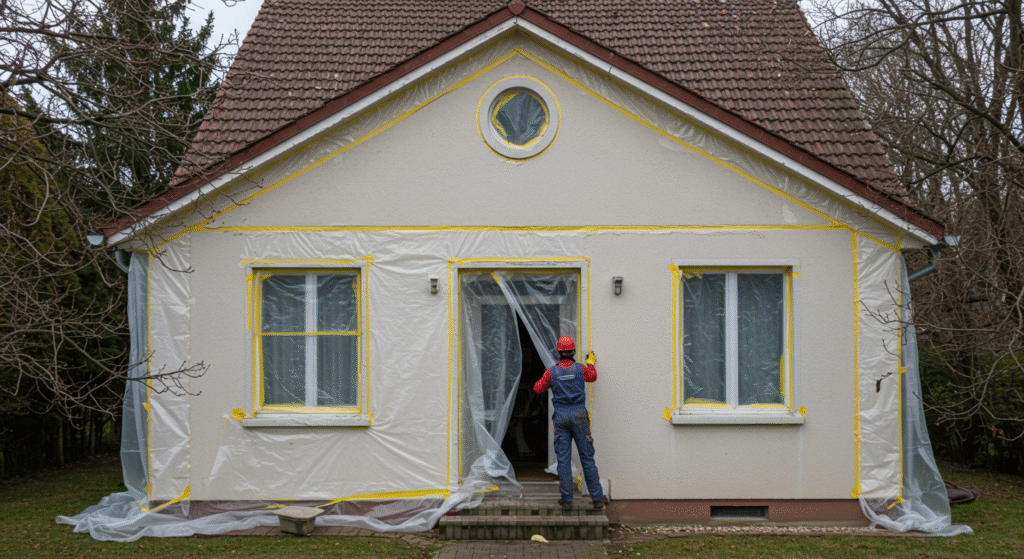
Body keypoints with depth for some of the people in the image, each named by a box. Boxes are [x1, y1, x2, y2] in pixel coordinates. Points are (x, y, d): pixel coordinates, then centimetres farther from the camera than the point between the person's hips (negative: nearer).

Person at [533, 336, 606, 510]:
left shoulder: (551, 372, -4)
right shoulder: (580, 368, -4)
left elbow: (538, 389, 8)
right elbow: (592, 377, 18)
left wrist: (545, 382, 28)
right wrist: (591, 363, 36)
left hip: (561, 416, 0)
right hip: (579, 415, 0)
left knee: (563, 459, 5)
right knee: (587, 458, 5)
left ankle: (567, 499, 6)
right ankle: (597, 498, 9)